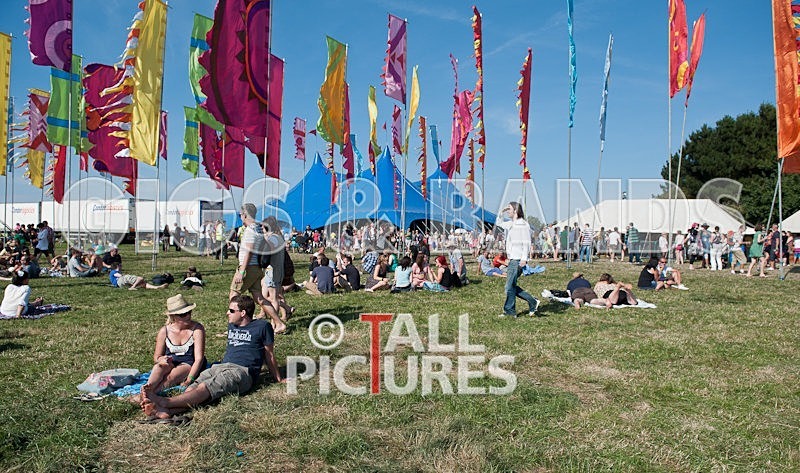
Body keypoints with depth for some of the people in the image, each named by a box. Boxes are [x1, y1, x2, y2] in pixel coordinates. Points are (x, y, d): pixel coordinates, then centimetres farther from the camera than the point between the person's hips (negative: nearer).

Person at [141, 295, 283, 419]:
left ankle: (164, 402, -53)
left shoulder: (262, 326, 4)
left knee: (206, 387, -32)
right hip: (219, 367, 7)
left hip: (242, 371, -7)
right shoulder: (231, 325, 24)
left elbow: (269, 355, 10)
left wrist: (278, 378, 16)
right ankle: (167, 411, -51)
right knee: (193, 387, -25)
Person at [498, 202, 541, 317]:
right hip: (512, 259, 9)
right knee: (512, 286, 10)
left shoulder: (522, 224, -10)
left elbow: (526, 243, -15)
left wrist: (524, 258, -23)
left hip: (518, 260, -9)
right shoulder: (510, 224, 16)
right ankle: (532, 301, 18)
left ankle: (509, 311, 3)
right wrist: (502, 213, 16)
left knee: (510, 286, -6)